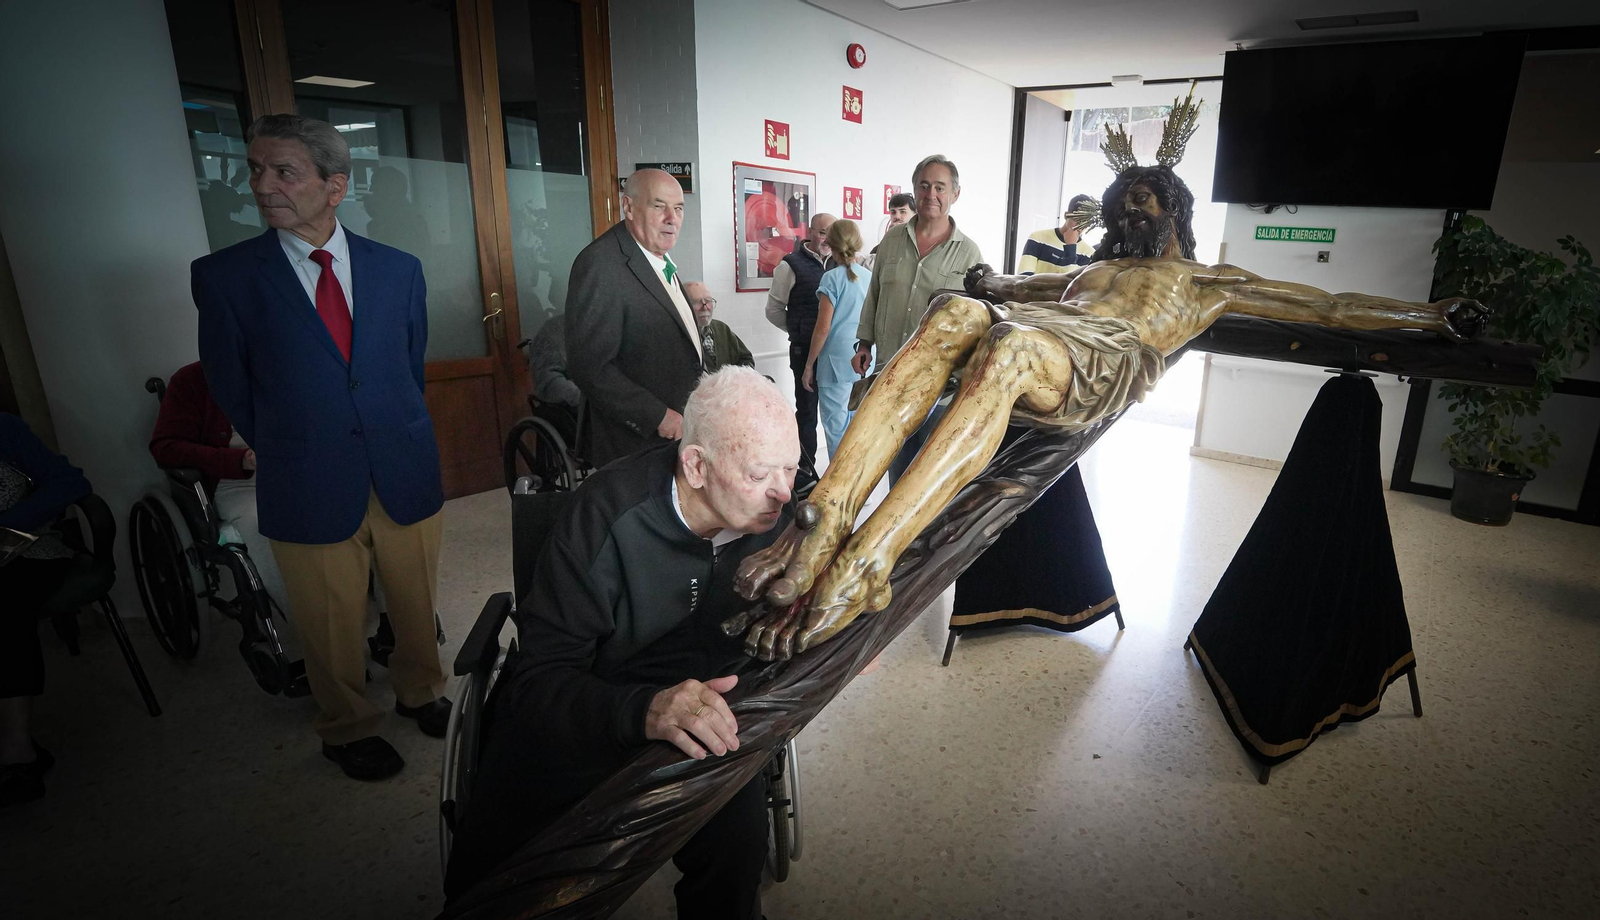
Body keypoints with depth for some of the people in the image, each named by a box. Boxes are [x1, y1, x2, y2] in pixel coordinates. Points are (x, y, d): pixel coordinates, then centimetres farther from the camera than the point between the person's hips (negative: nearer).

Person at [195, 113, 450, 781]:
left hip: (406, 477, 2)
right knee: (332, 628, 13)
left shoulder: (398, 269, 2)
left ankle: (420, 692, 45)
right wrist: (284, 453, 8)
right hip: (309, 494, -2)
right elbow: (231, 389, 3)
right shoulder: (224, 276, -5)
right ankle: (347, 730, 38)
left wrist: (396, 438, 11)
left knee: (417, 606, 17)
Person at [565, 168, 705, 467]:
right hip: (637, 442, -8)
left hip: (677, 434, 8)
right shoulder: (600, 263, -18)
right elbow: (588, 365, -22)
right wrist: (657, 416, -21)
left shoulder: (661, 257, 11)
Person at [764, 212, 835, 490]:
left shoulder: (838, 264, 8)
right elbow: (774, 310, 2)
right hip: (806, 350, -4)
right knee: (807, 411, 5)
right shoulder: (792, 265, -3)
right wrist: (799, 331, 2)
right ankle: (805, 473, 17)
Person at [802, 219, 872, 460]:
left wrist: (809, 366, -3)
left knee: (836, 426, 0)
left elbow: (823, 328, -10)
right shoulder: (870, 277, 7)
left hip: (837, 360, -6)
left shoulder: (832, 278, -8)